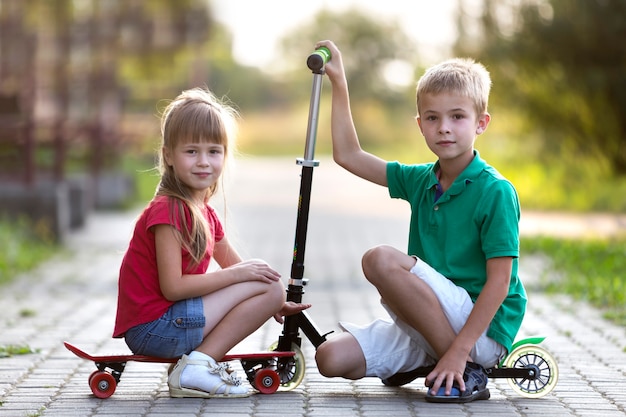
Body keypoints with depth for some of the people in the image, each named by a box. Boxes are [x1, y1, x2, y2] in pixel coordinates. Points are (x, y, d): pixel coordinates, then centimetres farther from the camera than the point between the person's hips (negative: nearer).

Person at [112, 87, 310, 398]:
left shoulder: (204, 213, 15)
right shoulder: (169, 209, -15)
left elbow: (237, 267, 20)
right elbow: (172, 287, -20)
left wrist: (274, 305, 8)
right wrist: (236, 274, -15)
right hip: (154, 325, -10)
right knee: (271, 287, -11)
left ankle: (197, 359, 7)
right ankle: (199, 367, -13)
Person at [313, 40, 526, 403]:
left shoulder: (495, 191, -11)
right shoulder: (420, 180, 9)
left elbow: (499, 282, -17)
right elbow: (349, 155, 16)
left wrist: (459, 351, -23)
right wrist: (339, 82, 12)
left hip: (484, 329, -7)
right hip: (428, 324, 7)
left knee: (382, 260, -25)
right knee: (332, 357, -11)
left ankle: (468, 374, -17)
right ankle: (425, 361, 14)